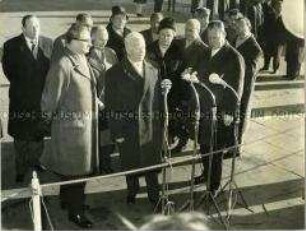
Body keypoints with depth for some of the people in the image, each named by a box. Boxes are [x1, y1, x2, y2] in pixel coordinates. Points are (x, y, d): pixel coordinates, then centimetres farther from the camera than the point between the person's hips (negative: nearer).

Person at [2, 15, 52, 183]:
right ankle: (21, 168, 20)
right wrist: (19, 86, -2)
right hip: (21, 98, -2)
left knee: (38, 132, 14)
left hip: (42, 96, 2)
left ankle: (34, 160, 32)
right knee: (21, 135, 8)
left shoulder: (48, 43, 0)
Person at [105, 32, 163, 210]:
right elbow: (111, 105, -6)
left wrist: (161, 125, 2)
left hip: (151, 128, 2)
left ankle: (155, 196, 23)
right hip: (128, 129, -2)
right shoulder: (115, 73, -5)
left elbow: (159, 100, 6)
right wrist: (116, 132, -9)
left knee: (152, 164, 7)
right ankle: (132, 192, 35)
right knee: (131, 165, 13)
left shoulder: (153, 71, 5)